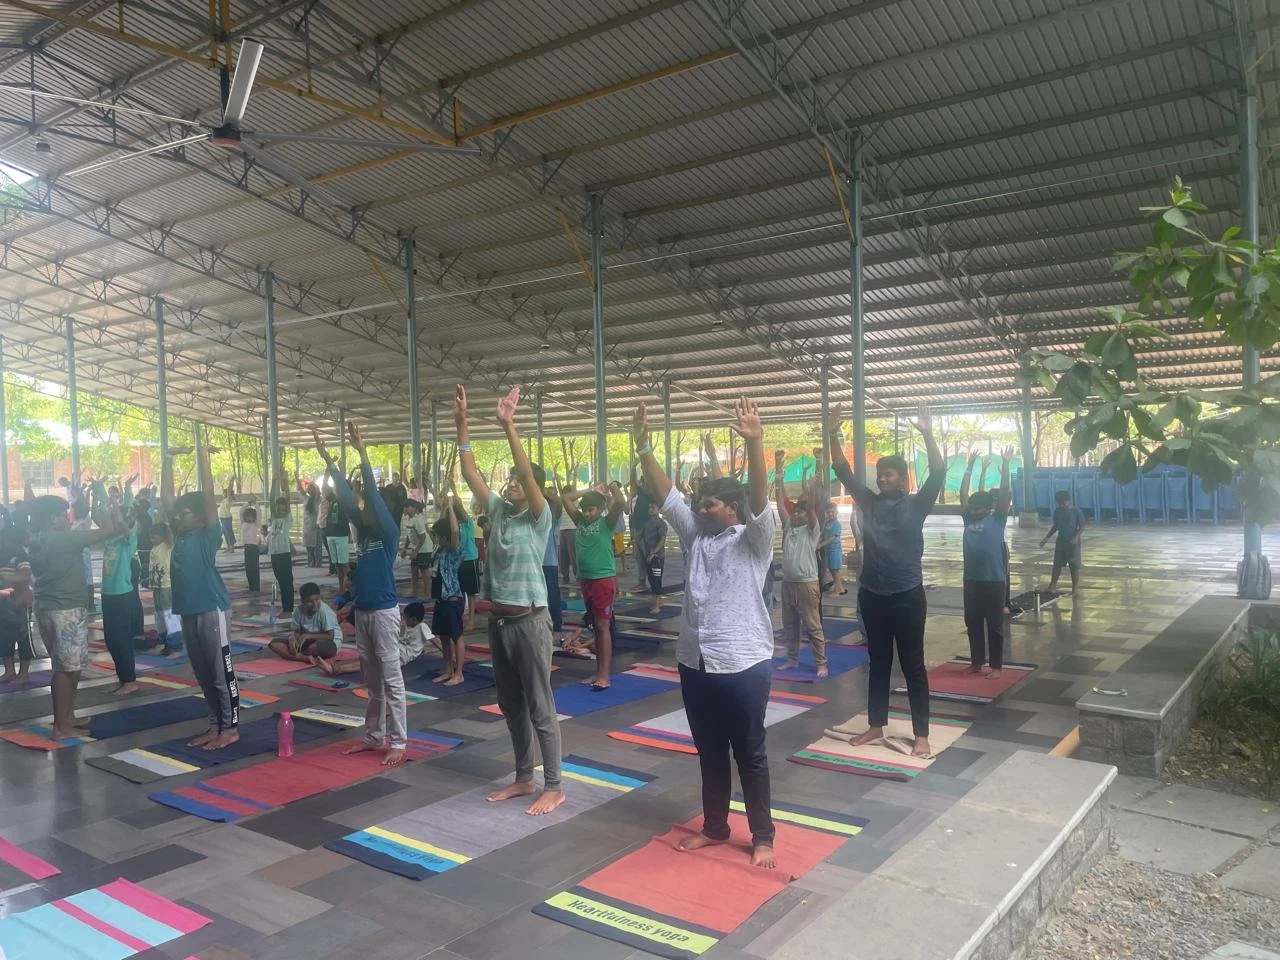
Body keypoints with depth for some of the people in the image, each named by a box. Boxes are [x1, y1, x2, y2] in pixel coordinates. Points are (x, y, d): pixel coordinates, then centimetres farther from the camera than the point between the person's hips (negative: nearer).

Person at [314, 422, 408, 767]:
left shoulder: (389, 533, -9)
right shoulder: (364, 530, 10)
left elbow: (374, 495, -19)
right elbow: (346, 496, 8)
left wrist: (362, 452, -23)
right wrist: (327, 458, 6)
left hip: (384, 612, -8)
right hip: (363, 611, 8)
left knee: (391, 680, -3)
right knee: (372, 680, 15)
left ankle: (398, 743, 3)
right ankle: (374, 736, 25)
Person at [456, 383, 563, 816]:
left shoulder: (539, 517, -9)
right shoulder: (498, 510, 7)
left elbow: (528, 473, -23)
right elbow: (470, 472, 5)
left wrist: (508, 425, -29)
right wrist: (461, 423, -2)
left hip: (529, 620, -7)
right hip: (497, 618, 7)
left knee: (540, 707, 0)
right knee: (511, 706, 15)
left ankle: (553, 786, 10)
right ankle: (524, 778, 28)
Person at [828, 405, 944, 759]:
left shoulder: (916, 504, -3)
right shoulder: (868, 502, 6)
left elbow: (938, 472, -16)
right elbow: (843, 470, 6)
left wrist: (927, 435, -26)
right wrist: (834, 435, -3)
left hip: (908, 596, -4)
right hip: (872, 596, 4)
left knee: (913, 667, 3)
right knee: (878, 664, 15)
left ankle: (921, 735, 10)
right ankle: (876, 725, 26)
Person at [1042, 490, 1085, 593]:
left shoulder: (1076, 511, -11)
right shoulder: (1057, 511, 3)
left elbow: (1082, 526, -8)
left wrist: (1076, 536, -24)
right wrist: (1047, 537, 7)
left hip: (1073, 542, -4)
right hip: (1060, 541, 4)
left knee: (1074, 565, 1)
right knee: (1057, 564, 8)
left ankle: (1075, 586, 11)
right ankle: (1053, 584, 17)